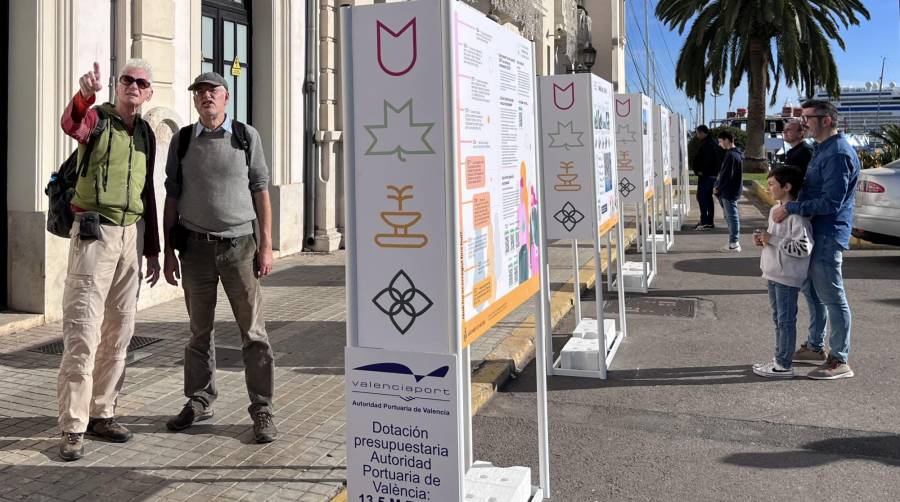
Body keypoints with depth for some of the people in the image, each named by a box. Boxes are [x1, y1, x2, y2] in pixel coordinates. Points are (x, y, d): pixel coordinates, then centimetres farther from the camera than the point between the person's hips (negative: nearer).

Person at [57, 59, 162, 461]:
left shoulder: (146, 134, 14)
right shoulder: (96, 117, -2)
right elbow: (71, 124, -29)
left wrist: (152, 250, 16)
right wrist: (84, 94, -51)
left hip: (132, 235, 6)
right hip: (94, 233, -6)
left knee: (119, 331, 9)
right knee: (83, 332, -8)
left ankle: (102, 413, 19)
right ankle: (73, 428, -3)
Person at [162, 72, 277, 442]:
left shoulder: (246, 136, 3)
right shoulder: (182, 141, 7)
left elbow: (260, 191, 3)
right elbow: (172, 197, 9)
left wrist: (267, 246, -3)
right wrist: (168, 252, 4)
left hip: (239, 245, -2)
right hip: (195, 246, 2)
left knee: (253, 331, -1)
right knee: (200, 331, 10)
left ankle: (262, 410, 6)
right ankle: (199, 402, 24)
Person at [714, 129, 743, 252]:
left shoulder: (731, 155, -18)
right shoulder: (736, 154, 13)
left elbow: (726, 175, -20)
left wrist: (718, 187, -8)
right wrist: (718, 186, 10)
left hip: (728, 192, -10)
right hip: (731, 191, 10)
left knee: (732, 217, -5)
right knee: (731, 217, 14)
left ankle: (734, 244, 0)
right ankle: (734, 242, 20)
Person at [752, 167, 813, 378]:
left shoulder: (796, 215, -19)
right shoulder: (774, 210, 10)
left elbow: (804, 248, -25)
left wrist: (772, 240, -21)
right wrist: (762, 239, 3)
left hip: (787, 277, -9)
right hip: (773, 274, 9)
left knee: (786, 320, -1)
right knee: (778, 319, 17)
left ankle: (784, 366, 6)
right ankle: (779, 359, 28)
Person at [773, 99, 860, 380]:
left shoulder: (838, 154, -19)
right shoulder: (823, 149, 14)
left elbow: (830, 202, -25)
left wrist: (791, 208, -22)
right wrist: (791, 208, 8)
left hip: (827, 237, -10)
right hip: (814, 233, 10)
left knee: (832, 297, -3)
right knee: (812, 292, 18)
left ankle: (840, 361, 4)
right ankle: (815, 347, 31)